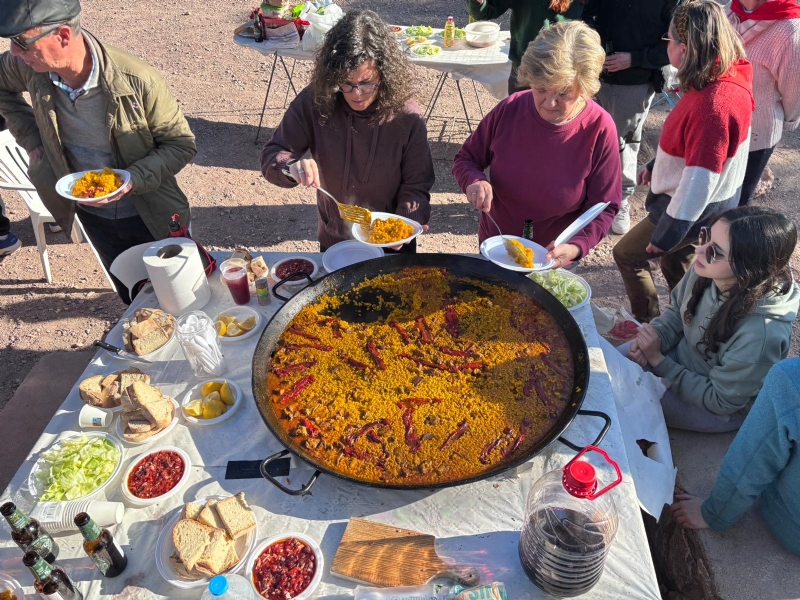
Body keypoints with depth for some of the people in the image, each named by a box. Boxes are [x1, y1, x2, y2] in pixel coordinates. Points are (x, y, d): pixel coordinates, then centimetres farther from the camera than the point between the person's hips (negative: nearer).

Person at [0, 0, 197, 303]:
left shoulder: (137, 80, -28)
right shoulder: (30, 68, -13)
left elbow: (182, 145, -18)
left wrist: (133, 179, -30)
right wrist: (31, 138, -1)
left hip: (152, 217, -4)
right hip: (92, 215, 5)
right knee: (132, 299, 23)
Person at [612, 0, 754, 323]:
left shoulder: (714, 105, -34)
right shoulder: (726, 77, -4)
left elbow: (699, 183, -31)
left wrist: (664, 237, -22)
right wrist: (655, 165, 22)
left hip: (692, 212, -9)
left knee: (627, 254, 8)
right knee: (675, 266, 25)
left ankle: (648, 325, 27)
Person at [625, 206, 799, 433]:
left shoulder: (760, 334, -39)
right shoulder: (707, 271, -21)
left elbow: (719, 400, -25)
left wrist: (658, 361, -25)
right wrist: (652, 337, -19)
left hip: (716, 409, -5)